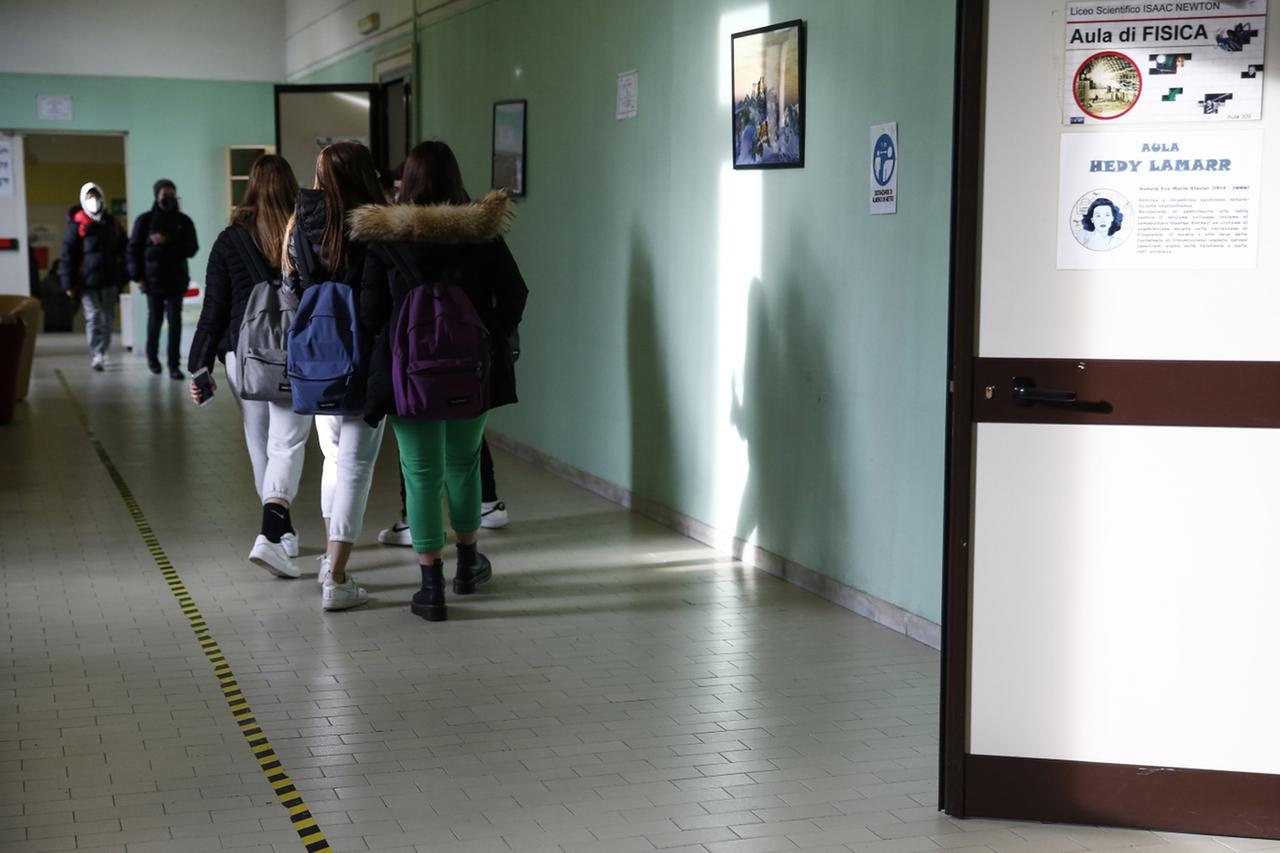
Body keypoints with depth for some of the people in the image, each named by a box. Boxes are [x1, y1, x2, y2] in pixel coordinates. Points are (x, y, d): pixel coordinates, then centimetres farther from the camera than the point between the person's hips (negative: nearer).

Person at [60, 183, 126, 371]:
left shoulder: (112, 223, 11)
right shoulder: (77, 224, -2)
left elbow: (121, 251, 17)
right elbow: (68, 254, -4)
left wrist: (122, 277, 12)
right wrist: (69, 283, -7)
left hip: (109, 279, 4)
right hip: (87, 279, -4)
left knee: (108, 317, 8)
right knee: (93, 316, -11)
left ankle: (103, 351, 23)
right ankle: (96, 355, -14)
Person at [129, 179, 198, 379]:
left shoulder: (184, 221, 5)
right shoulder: (145, 220, 1)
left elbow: (192, 248, -3)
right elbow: (133, 249, 1)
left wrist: (167, 242, -15)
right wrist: (138, 277, -5)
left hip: (176, 279, 1)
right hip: (153, 278, -1)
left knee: (175, 321, -7)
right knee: (155, 319, 7)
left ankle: (174, 365, -6)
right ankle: (152, 356, 31)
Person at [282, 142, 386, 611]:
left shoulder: (300, 225, 0)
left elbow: (290, 288, 6)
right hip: (363, 361, -5)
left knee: (335, 457, 22)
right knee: (356, 465, 1)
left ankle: (330, 557, 33)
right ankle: (336, 579, -2)